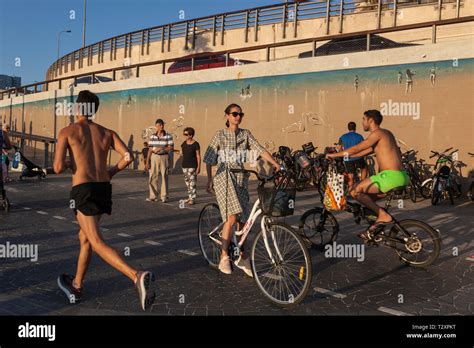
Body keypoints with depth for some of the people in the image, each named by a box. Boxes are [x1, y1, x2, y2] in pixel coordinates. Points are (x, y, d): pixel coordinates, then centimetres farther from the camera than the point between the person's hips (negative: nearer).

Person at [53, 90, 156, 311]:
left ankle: (137, 277, -33)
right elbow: (128, 156, -2)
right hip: (104, 189, 6)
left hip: (83, 191, -6)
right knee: (84, 236, 23)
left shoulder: (67, 131, 3)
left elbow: (58, 168, -6)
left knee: (97, 243, -12)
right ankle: (76, 286, 36)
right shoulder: (107, 132, 13)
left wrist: (67, 164, 17)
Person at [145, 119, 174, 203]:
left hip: (164, 157, -2)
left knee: (164, 177, 2)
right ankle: (153, 196, 9)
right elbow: (150, 150, 6)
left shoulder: (168, 136, -3)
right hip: (154, 158, 2)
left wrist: (161, 149, -20)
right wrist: (147, 162, 4)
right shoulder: (152, 136, 5)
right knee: (153, 177, 1)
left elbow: (171, 148, -6)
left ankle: (164, 196, 10)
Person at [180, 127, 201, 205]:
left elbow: (198, 156, -7)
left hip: (192, 166, -6)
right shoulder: (184, 143, 9)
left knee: (192, 182, -6)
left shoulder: (195, 144, -8)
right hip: (184, 165, 7)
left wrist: (199, 166, -10)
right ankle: (189, 197, 20)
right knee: (187, 181, 11)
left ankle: (193, 198, -2)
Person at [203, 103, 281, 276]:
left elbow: (260, 149, -4)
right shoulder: (220, 135, 2)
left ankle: (242, 257, 21)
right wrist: (209, 180, 0)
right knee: (232, 217, -18)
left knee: (243, 219, 6)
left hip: (241, 178, 4)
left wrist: (275, 163, -17)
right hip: (224, 177, -4)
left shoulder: (245, 134, 9)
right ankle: (224, 257, -5)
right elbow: (209, 159, 4)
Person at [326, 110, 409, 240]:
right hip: (400, 176, 10)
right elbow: (364, 152, 25)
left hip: (391, 176, -10)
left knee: (355, 191, -9)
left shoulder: (377, 133, -7)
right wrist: (343, 155, 24)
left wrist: (335, 155, 2)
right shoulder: (386, 133, 22)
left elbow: (356, 149, -9)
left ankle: (383, 215, -9)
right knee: (367, 197, 21)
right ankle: (375, 230, 22)